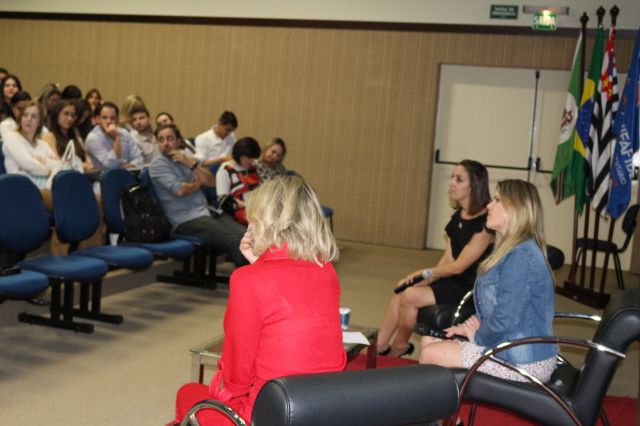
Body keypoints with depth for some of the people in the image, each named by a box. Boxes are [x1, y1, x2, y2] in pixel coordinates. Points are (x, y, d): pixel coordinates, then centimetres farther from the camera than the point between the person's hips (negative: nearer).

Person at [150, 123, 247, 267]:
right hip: (186, 220, -7)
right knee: (235, 242, -25)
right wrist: (197, 183, 4)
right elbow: (179, 190, -15)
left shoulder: (186, 155, 17)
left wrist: (192, 164, -5)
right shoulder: (158, 164, -2)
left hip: (206, 212, 7)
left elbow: (210, 182, 9)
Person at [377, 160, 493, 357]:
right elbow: (447, 259, 8)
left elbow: (459, 266, -17)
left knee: (410, 296, -19)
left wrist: (425, 273, -6)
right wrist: (428, 279, -9)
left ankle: (400, 347, 6)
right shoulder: (457, 217, 9)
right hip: (452, 281, 8)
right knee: (400, 296, -7)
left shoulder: (486, 222, -19)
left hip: (470, 289, -8)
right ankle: (379, 346, -1)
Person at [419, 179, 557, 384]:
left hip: (524, 363, -10)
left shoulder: (521, 256, -23)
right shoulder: (512, 250, 12)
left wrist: (478, 336, -8)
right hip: (511, 348, 10)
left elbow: (505, 320, -26)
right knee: (429, 341, 10)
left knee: (429, 354, -5)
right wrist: (472, 327, 1)